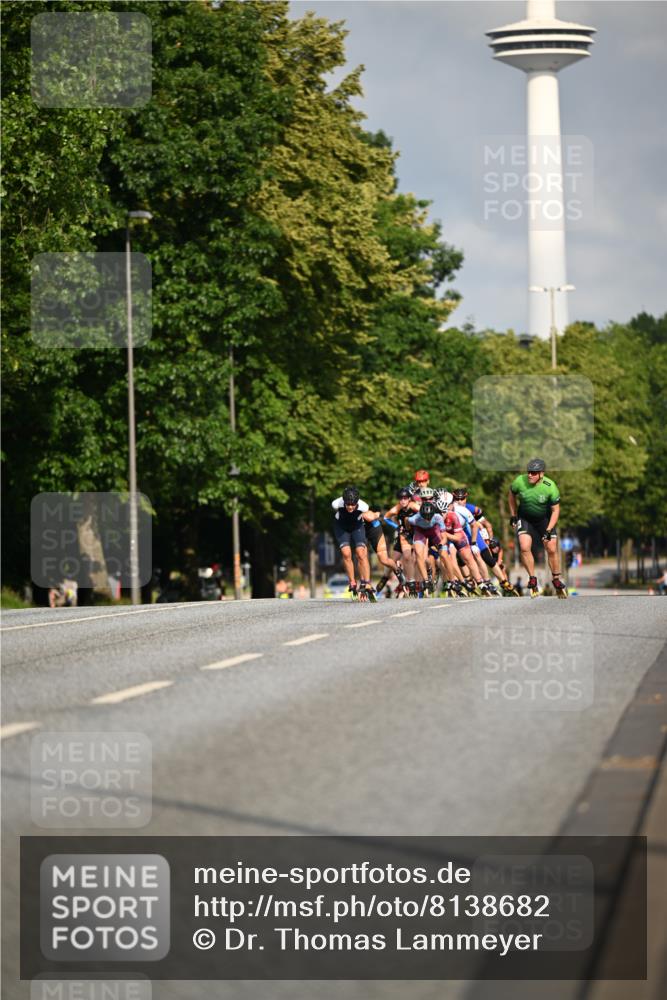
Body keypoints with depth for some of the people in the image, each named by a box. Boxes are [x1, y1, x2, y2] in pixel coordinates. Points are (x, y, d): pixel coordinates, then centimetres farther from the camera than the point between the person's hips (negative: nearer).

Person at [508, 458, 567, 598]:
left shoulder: (550, 487, -25)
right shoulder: (520, 481, -22)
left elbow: (555, 510, -13)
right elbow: (511, 495, 2)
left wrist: (549, 530, -21)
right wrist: (513, 515, 3)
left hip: (544, 519, -1)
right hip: (525, 517, 1)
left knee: (552, 549, -4)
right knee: (525, 547, -18)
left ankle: (556, 581, 17)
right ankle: (532, 579, -2)